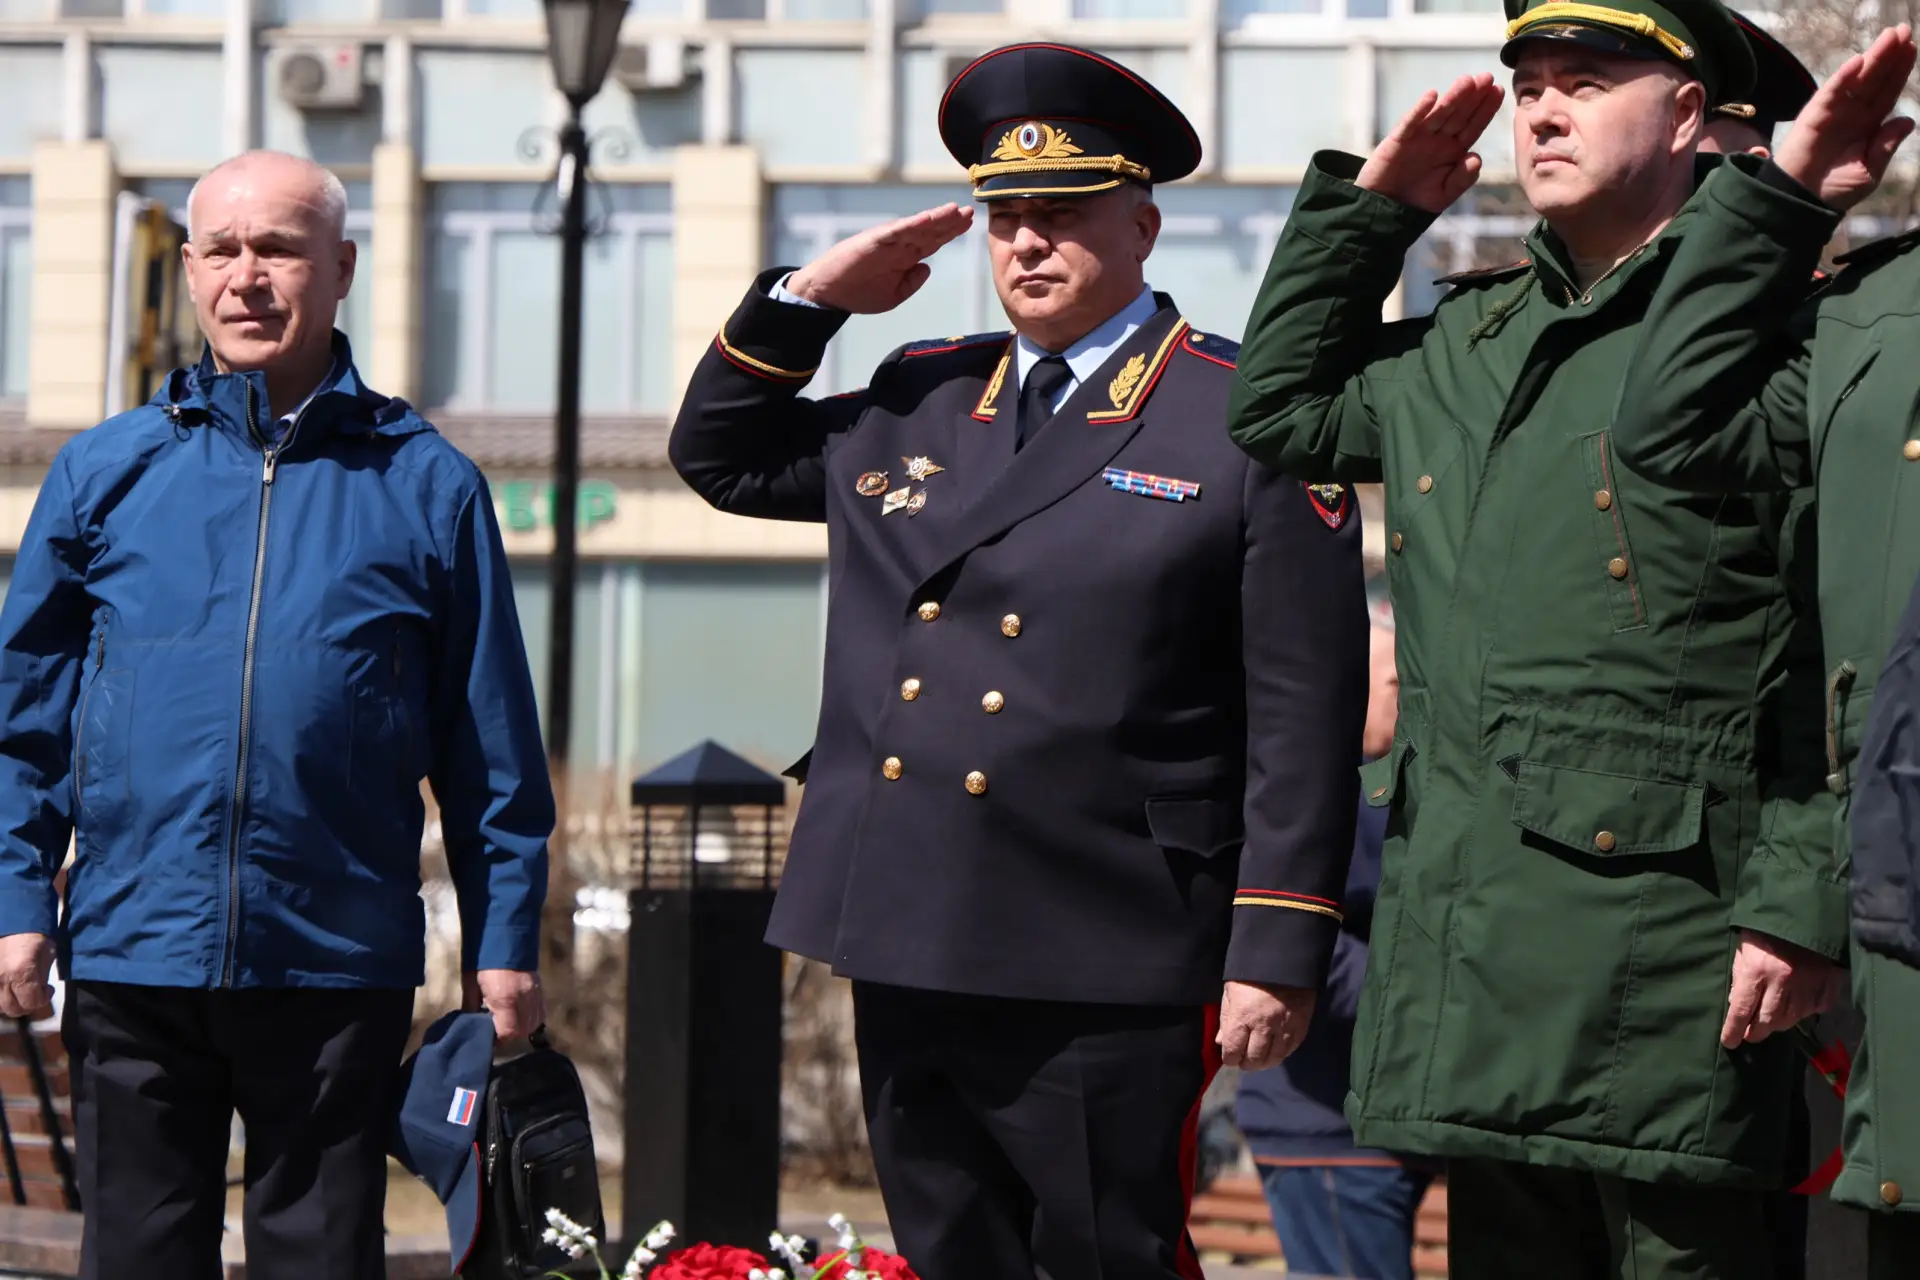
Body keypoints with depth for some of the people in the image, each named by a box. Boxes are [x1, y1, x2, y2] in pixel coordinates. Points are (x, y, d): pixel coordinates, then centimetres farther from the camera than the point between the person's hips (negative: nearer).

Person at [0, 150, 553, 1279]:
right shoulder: (105, 472, 7)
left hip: (339, 965, -1)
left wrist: (507, 940, 3)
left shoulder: (427, 485, 5)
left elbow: (491, 743, 6)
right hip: (133, 958, 1)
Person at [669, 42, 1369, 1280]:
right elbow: (720, 456, 28)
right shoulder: (918, 400, 15)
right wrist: (810, 296, 12)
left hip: (1102, 979, -6)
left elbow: (1304, 715, -7)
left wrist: (1277, 953, -13)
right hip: (904, 955, 6)